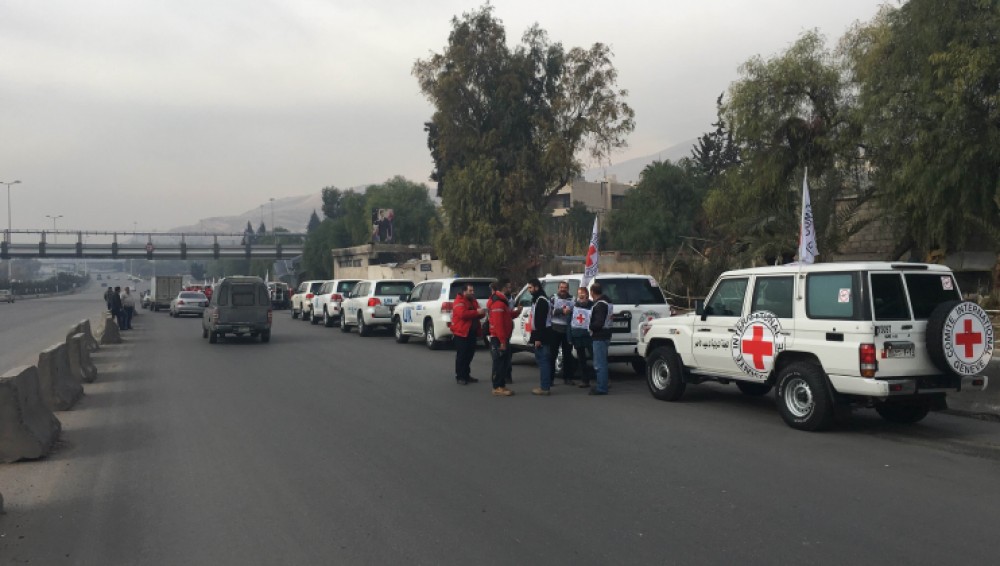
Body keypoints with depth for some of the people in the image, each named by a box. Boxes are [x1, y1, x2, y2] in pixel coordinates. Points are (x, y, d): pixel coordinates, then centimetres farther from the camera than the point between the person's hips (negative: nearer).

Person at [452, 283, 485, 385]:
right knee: (461, 355, -6)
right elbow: (462, 314, -26)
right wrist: (477, 312, -26)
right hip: (462, 332, -8)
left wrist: (481, 313, -4)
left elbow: (476, 315, 20)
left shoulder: (473, 301, 18)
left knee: (469, 355, 11)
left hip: (472, 332, 8)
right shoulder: (459, 301, -10)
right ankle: (459, 377, -2)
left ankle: (466, 375, 19)